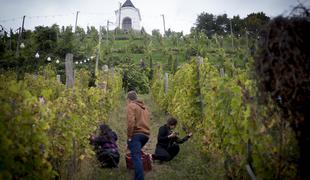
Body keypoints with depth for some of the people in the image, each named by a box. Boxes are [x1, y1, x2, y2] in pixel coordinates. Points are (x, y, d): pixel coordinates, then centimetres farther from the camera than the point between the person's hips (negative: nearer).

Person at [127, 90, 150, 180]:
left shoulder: (131, 106, 0)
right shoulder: (144, 107, 24)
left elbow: (131, 121, -14)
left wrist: (129, 136, -12)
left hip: (136, 134, -8)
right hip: (145, 134, 8)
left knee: (136, 157, -12)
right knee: (137, 154, 25)